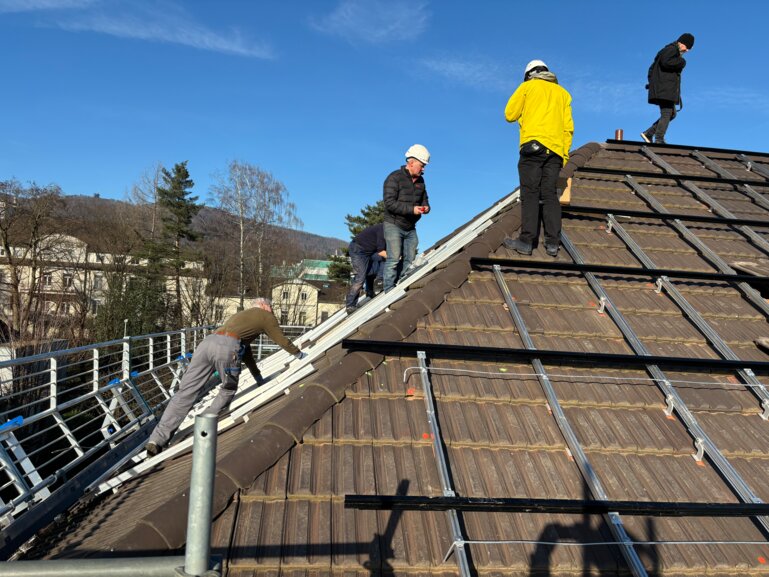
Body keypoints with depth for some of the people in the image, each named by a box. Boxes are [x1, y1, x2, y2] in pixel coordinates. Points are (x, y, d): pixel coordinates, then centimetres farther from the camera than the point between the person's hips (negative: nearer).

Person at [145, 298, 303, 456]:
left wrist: (257, 376, 54)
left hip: (207, 342, 6)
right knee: (228, 390, 19)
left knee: (185, 393, 1)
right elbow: (282, 340, 29)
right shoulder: (266, 316, 22)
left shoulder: (242, 315, 42)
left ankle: (157, 440, -5)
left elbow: (246, 352, 47)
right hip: (226, 347, -6)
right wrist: (298, 353, 47)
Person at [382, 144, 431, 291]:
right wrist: (411, 209, -27)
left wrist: (426, 207, -5)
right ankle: (389, 291, -9)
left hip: (410, 228, 8)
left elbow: (424, 199, 20)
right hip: (394, 225, -7)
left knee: (410, 261, 6)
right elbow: (390, 203, -20)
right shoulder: (394, 178, -12)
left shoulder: (420, 181, 12)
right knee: (394, 259, -13)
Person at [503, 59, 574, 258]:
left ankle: (526, 241, -10)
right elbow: (568, 126, 15)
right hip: (555, 149, 4)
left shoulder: (527, 86, 12)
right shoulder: (563, 92, 23)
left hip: (533, 145, -4)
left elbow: (509, 115, 8)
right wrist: (565, 153, 14)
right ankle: (552, 243, -2)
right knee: (550, 195, 3)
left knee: (530, 193, -6)